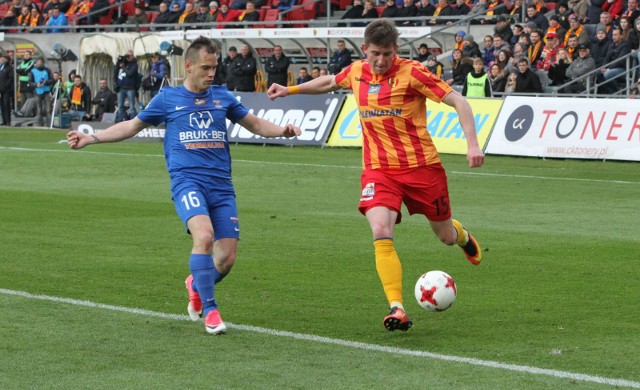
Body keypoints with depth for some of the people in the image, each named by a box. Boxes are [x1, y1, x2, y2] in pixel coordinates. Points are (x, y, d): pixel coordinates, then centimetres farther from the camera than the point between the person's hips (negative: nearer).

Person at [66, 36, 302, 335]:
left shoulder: (222, 97, 15)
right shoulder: (168, 98, 9)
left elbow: (255, 124, 25)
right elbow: (132, 126, 19)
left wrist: (282, 130, 5)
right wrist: (90, 138, 12)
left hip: (221, 185, 3)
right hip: (187, 180, -3)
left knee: (227, 257, -5)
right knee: (204, 235, -29)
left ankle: (197, 285, 30)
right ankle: (209, 310, -17)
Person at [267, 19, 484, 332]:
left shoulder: (412, 73, -13)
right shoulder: (357, 72, 2)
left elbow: (458, 102, -13)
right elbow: (329, 82, 27)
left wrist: (472, 144, -23)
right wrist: (290, 90, 24)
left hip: (421, 165, -2)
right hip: (378, 168, 2)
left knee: (446, 236, 13)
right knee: (380, 232, -23)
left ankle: (463, 236, 54)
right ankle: (397, 309, -23)